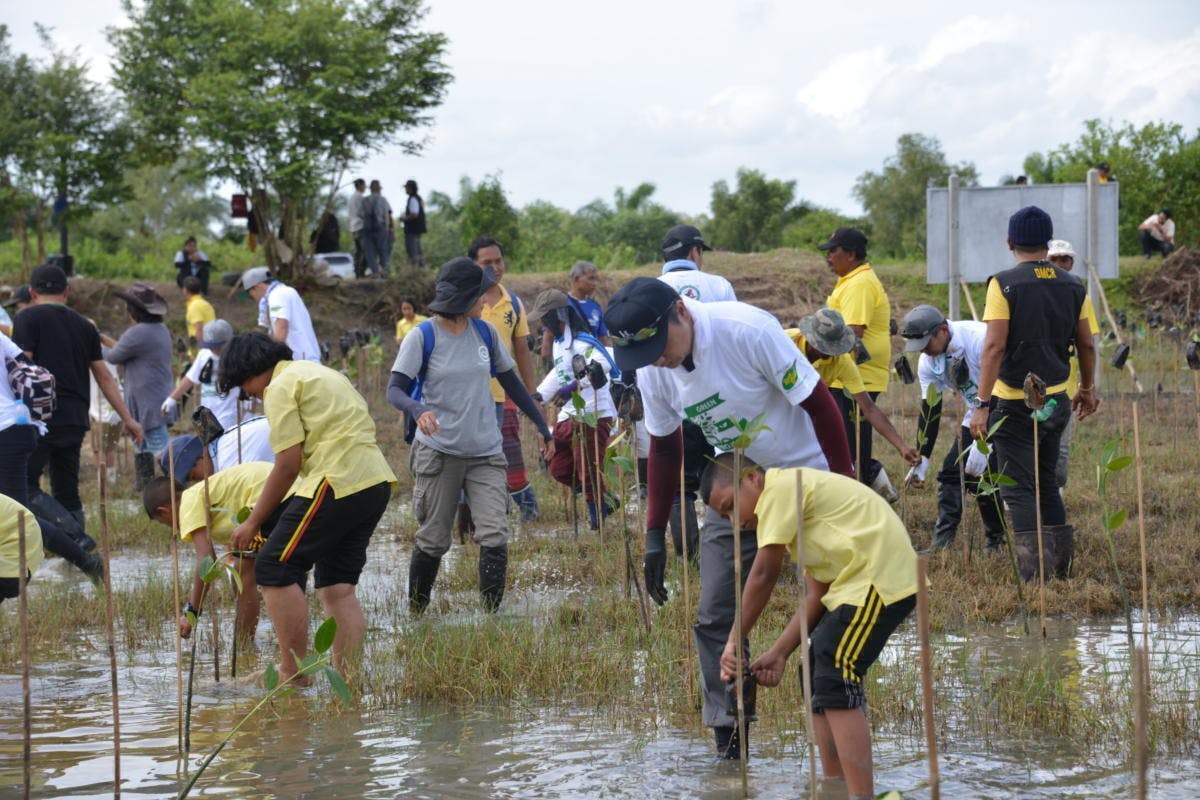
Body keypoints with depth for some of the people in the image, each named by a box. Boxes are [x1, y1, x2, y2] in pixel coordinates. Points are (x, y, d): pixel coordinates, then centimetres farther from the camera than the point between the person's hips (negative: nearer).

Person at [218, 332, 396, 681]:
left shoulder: (281, 387, -2)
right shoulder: (320, 372, 25)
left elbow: (287, 466, -9)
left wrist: (253, 522, -1)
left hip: (338, 483, -9)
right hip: (378, 481, 9)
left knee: (275, 569, -3)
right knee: (338, 585, 12)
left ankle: (293, 671, -3)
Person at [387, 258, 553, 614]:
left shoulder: (485, 332, 5)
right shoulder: (422, 337, -8)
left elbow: (511, 382, 15)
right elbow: (395, 389, -14)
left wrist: (542, 425, 17)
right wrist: (418, 410, -37)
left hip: (485, 453, 3)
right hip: (438, 451, -3)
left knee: (494, 537, -11)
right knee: (433, 541, 5)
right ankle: (415, 613, 22)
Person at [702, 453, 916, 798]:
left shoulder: (781, 488, -7)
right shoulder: (796, 498, 23)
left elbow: (763, 575, -11)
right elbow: (817, 595, 16)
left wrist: (734, 641, -6)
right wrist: (779, 652, 7)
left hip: (880, 577, -11)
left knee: (834, 683, -15)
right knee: (818, 678, 15)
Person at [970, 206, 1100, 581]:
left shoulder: (1004, 284, -12)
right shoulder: (1071, 286, 5)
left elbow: (995, 347, -18)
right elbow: (1086, 345, 11)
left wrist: (982, 404, -17)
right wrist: (1087, 389, 26)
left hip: (1014, 403, -6)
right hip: (1056, 401, 6)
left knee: (1020, 489, -1)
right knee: (1046, 483, 20)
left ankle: (1035, 574, -8)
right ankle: (1061, 562, 21)